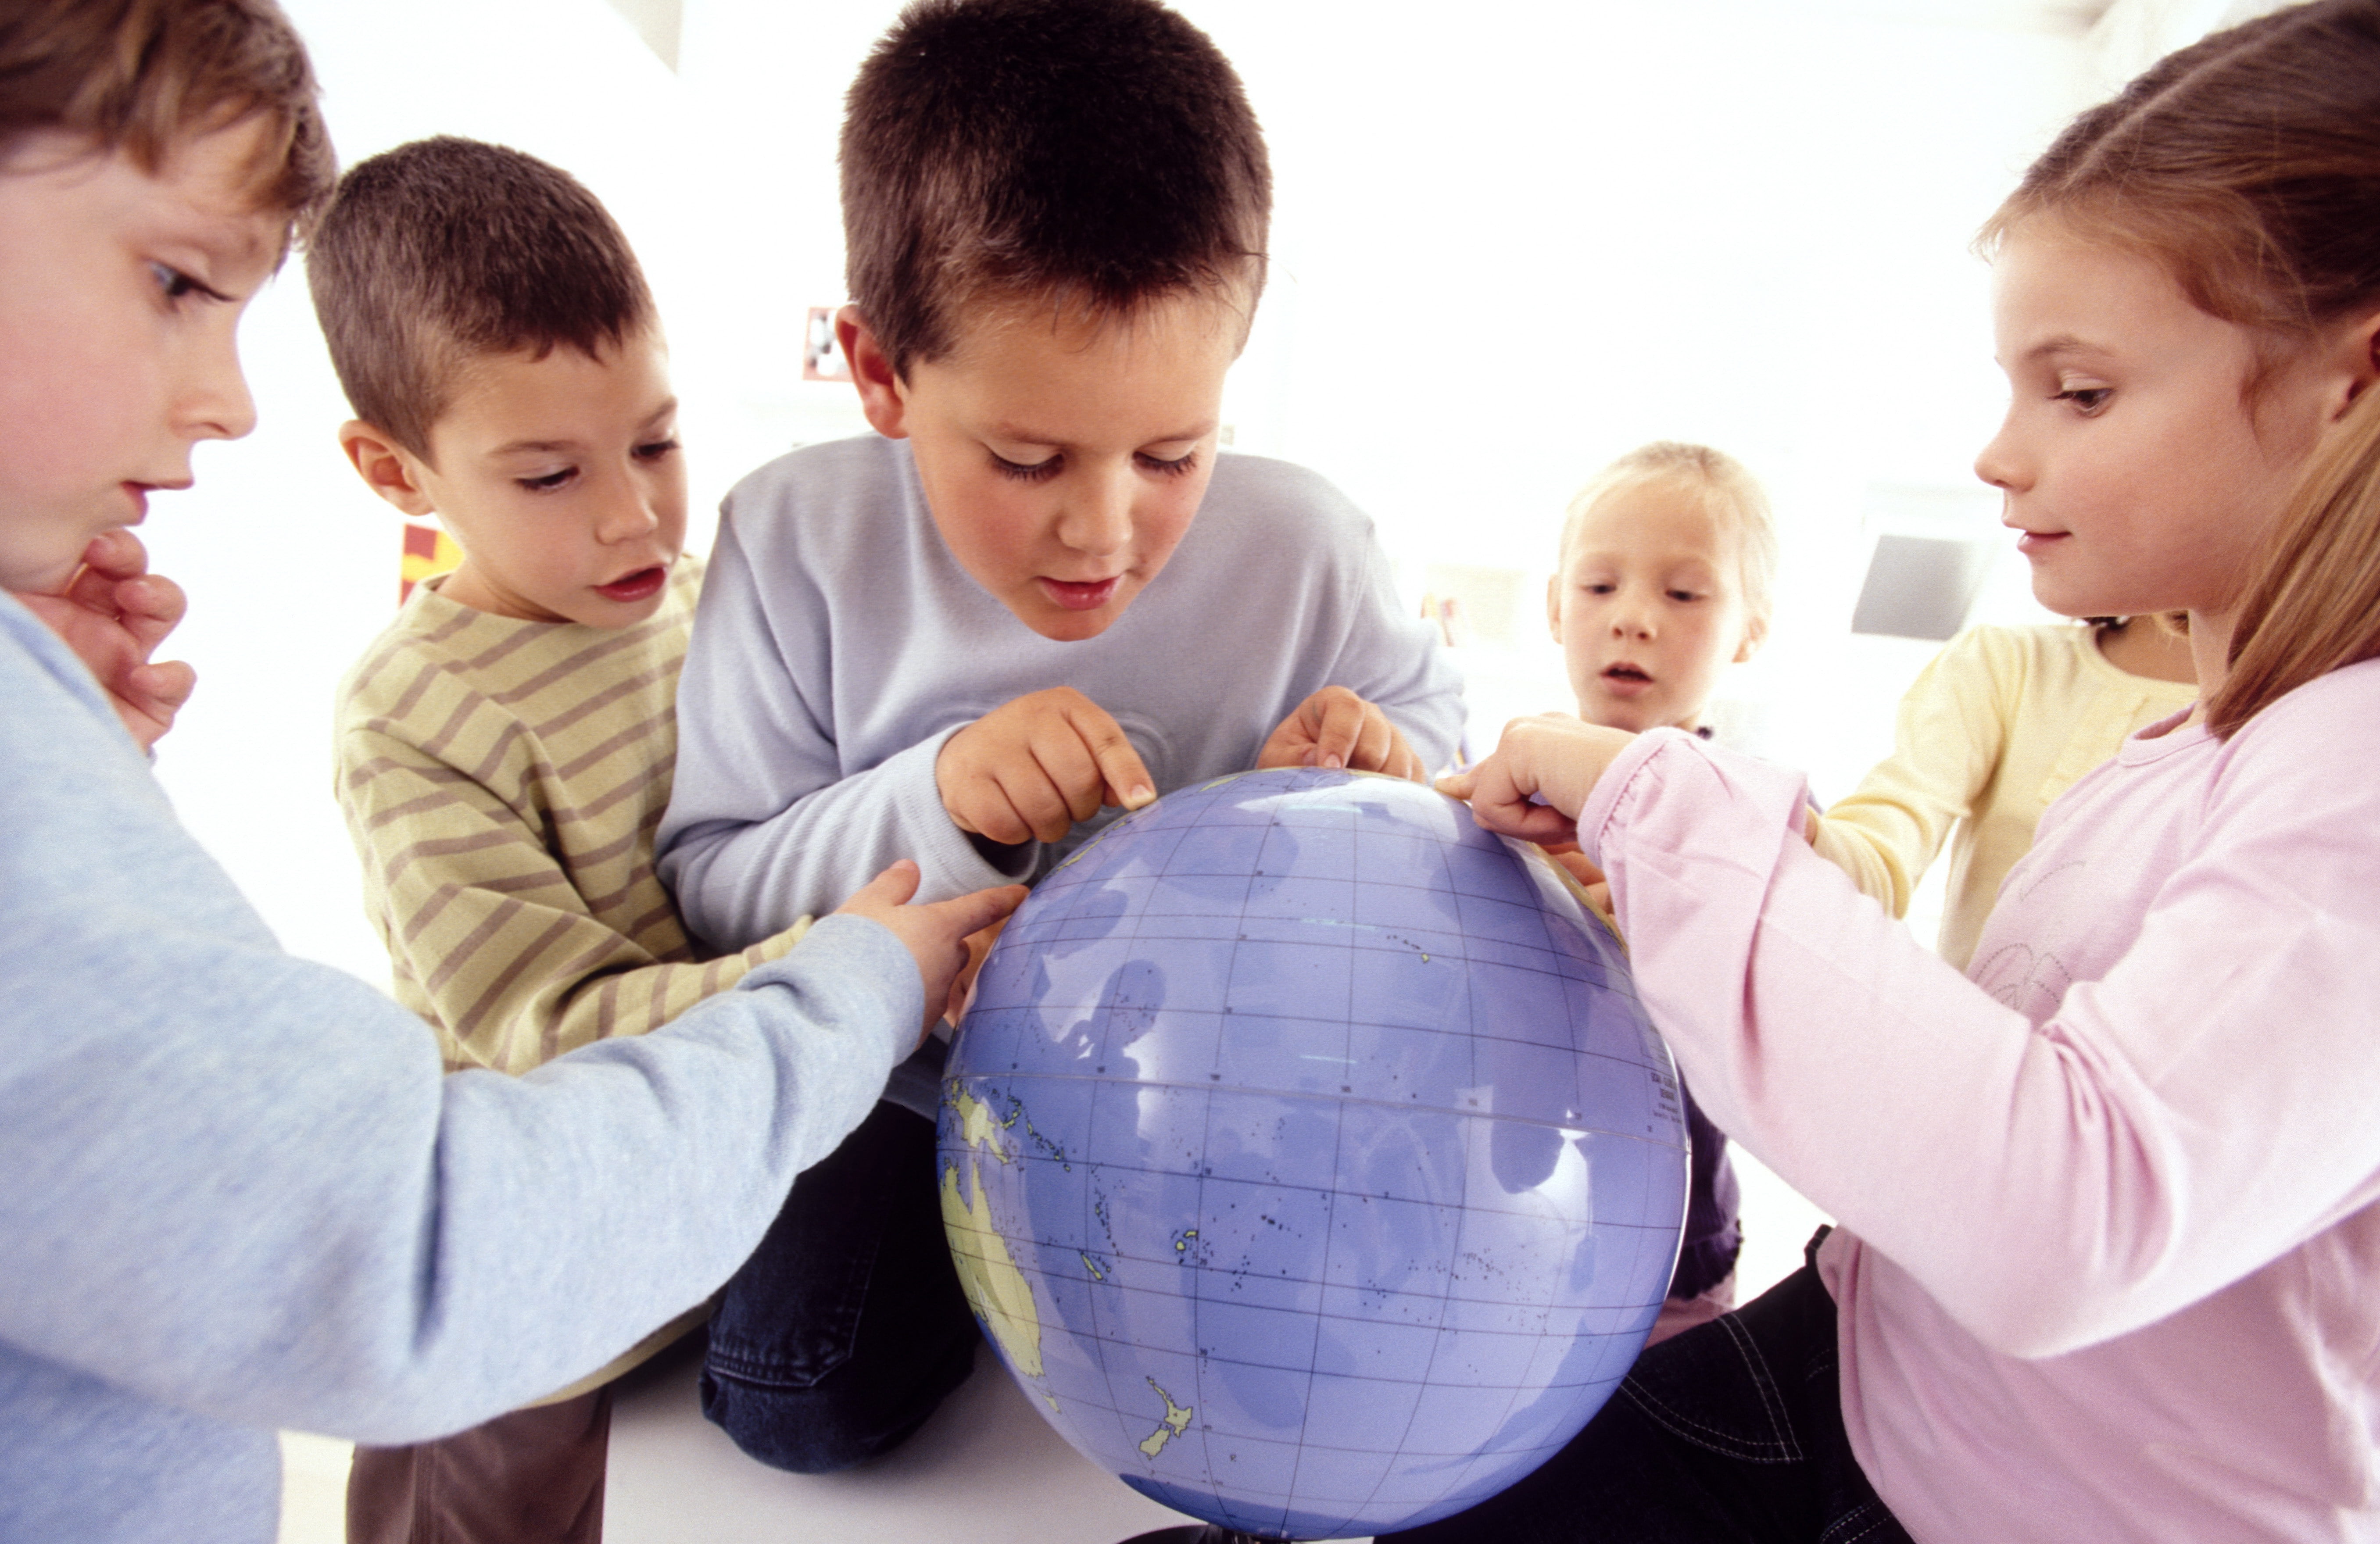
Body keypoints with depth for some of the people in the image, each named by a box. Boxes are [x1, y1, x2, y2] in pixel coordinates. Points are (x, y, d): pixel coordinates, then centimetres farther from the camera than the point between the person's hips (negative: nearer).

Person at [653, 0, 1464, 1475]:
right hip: (911, 1079, 0)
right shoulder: (799, 539, -16)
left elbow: (1429, 714, 3)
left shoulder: (1302, 546, -15)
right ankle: (971, 1238, 19)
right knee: (799, 1393, -14)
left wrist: (1389, 764, -24)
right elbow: (712, 884, -13)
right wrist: (932, 804, -33)